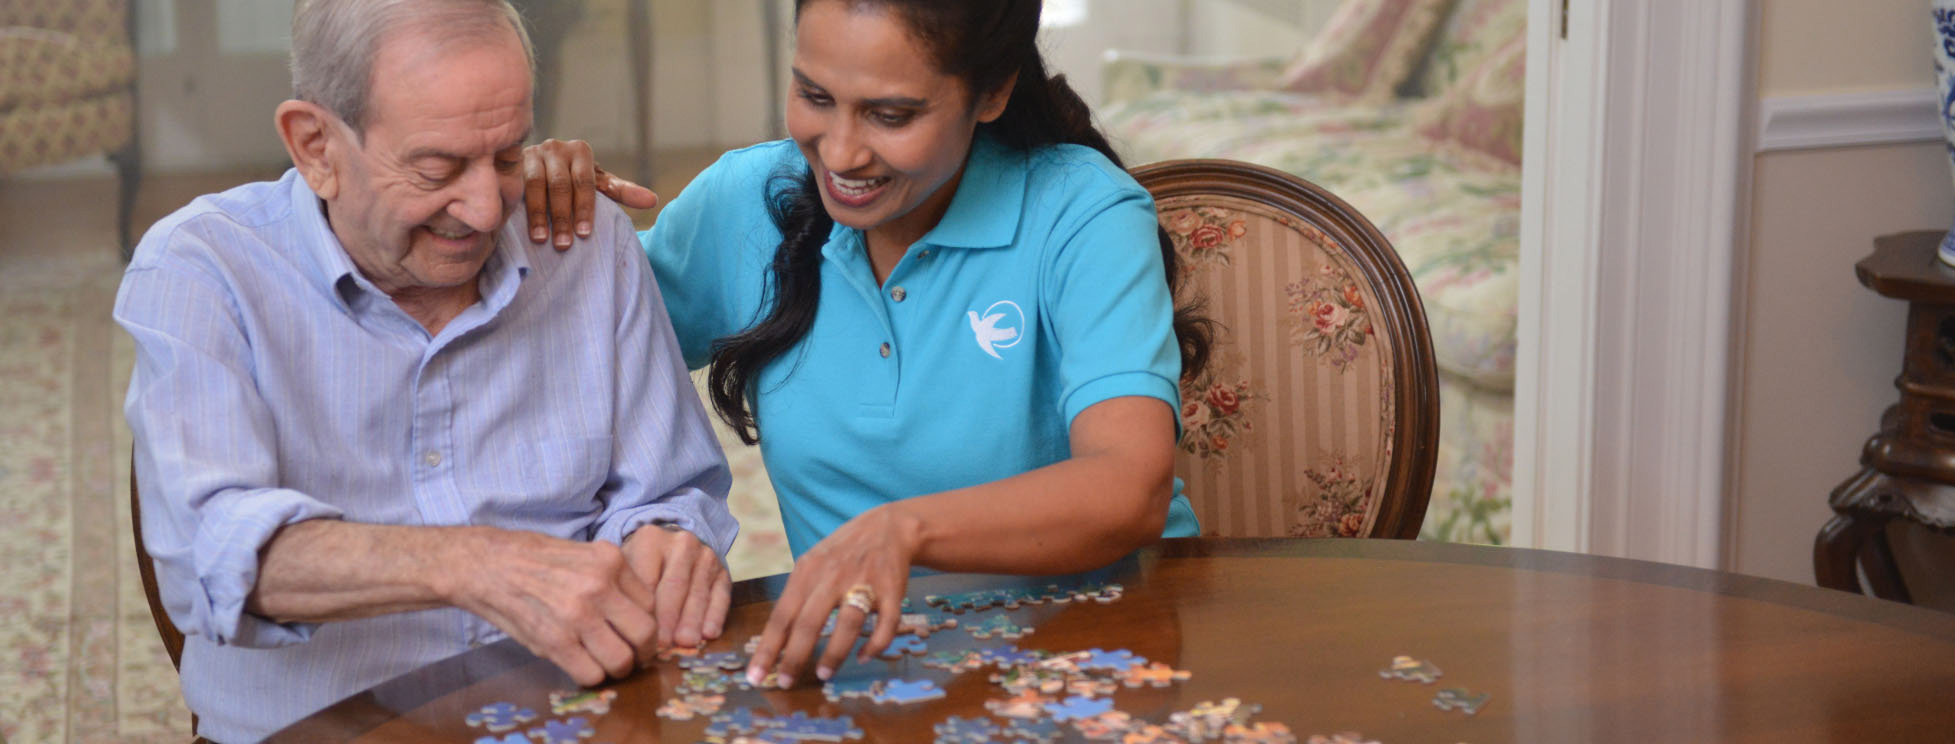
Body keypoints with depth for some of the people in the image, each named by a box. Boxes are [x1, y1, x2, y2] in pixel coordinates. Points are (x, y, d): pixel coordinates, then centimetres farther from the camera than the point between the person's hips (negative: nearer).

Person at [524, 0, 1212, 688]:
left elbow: (1131, 492, -28)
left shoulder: (1082, 215, -13)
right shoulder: (749, 201, 1)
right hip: (852, 651, 3)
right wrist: (547, 225, -5)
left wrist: (902, 528, -44)